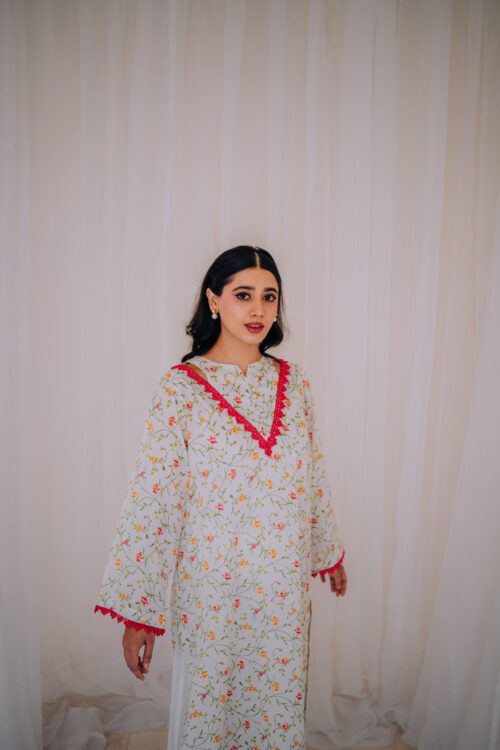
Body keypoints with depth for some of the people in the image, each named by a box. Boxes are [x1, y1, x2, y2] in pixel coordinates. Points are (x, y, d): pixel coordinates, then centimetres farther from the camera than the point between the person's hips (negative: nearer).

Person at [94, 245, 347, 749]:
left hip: (286, 583, 4)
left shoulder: (294, 381, 1)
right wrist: (137, 613, -13)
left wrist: (330, 552, 18)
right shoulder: (180, 386, -13)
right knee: (208, 704, 16)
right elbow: (151, 498, -13)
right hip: (213, 583, -3)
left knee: (280, 697, 20)